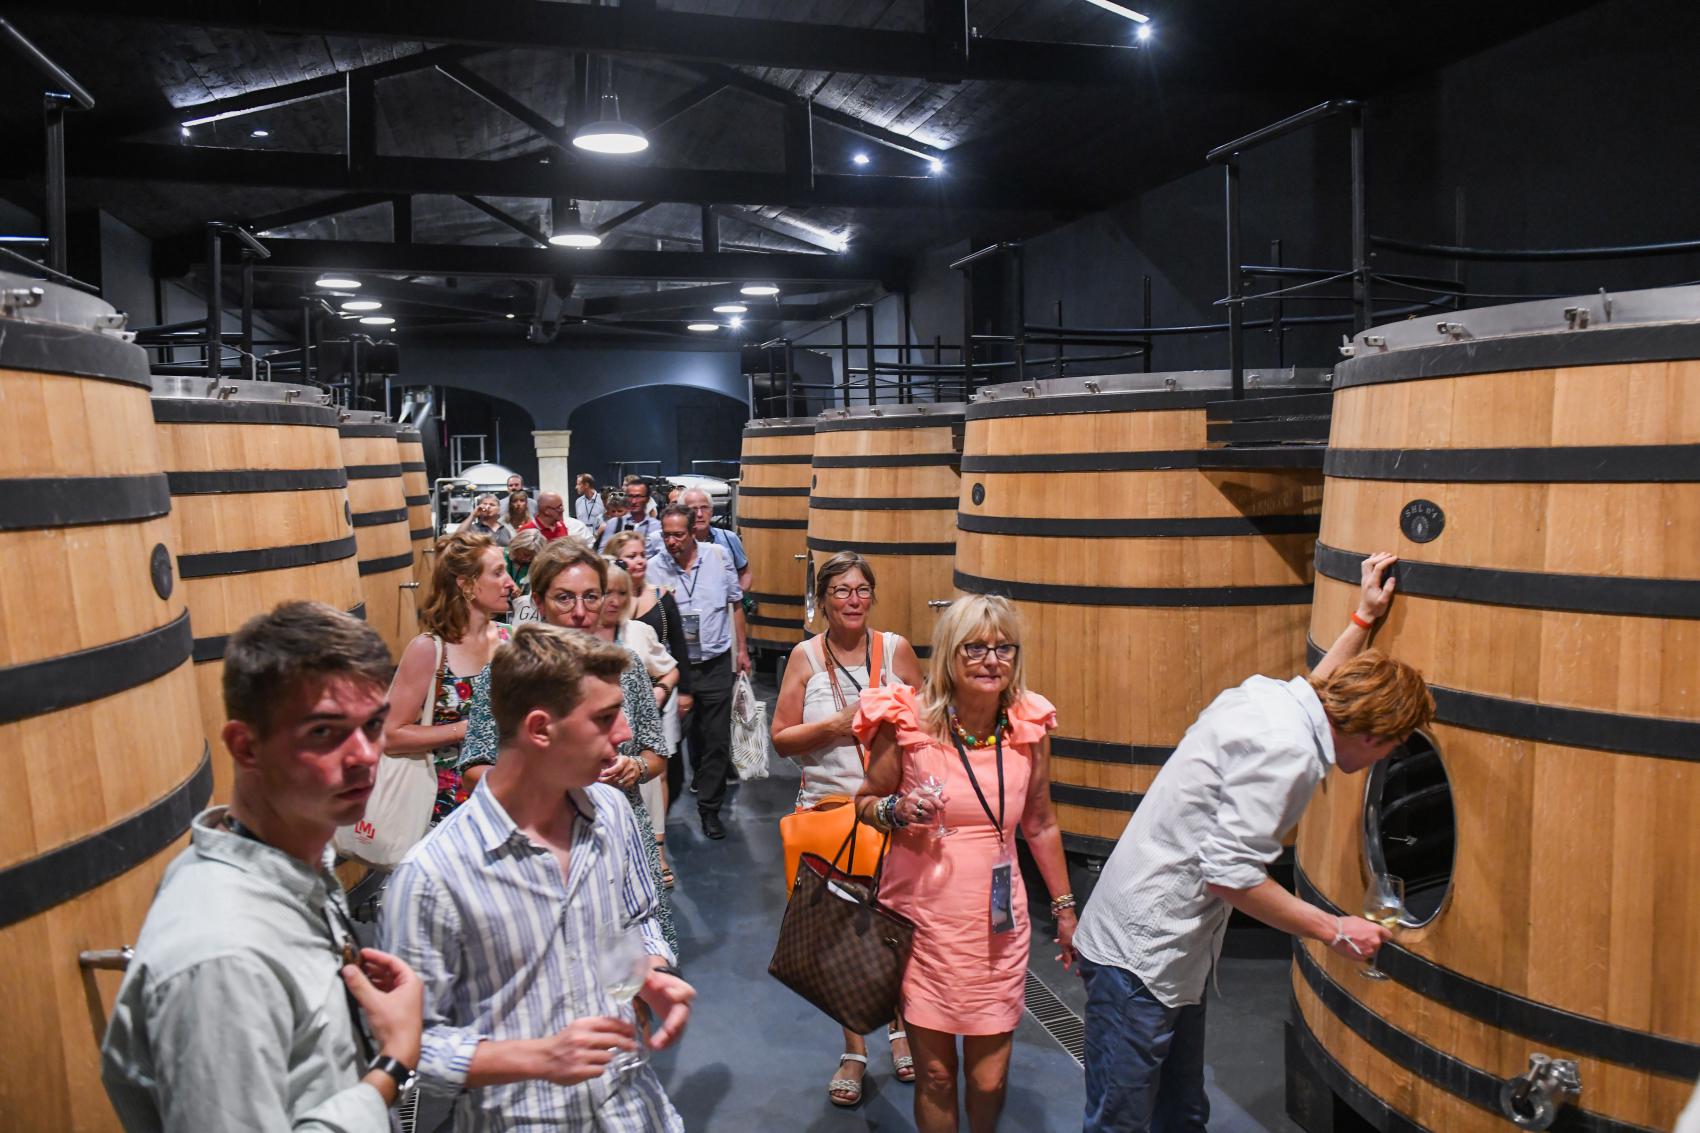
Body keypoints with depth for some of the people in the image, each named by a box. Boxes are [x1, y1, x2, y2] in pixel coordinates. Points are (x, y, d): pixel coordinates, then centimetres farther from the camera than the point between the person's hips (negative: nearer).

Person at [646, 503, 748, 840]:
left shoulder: (717, 557, -3)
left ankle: (709, 807, 18)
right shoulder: (654, 569, -6)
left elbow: (735, 604, 8)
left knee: (717, 739, 5)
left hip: (716, 663, 1)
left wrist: (742, 649, 8)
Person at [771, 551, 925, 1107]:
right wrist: (838, 725, -14)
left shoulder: (896, 649, 0)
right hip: (827, 807, 0)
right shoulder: (805, 656, -1)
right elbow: (781, 738, -2)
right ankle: (853, 1050, 27)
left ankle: (900, 1026, 36)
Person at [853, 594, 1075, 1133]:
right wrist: (896, 811, -18)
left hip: (997, 925, 2)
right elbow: (865, 802, 4)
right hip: (922, 920, -1)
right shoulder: (906, 721, -10)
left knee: (989, 1077, 8)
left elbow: (1040, 826, 11)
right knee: (934, 1073, 7)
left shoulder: (1030, 729, -3)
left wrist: (1064, 910, 16)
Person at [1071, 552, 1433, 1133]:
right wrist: (1334, 930, -13)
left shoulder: (1267, 694, 7)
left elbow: (1315, 694, 33)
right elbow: (1230, 873, -24)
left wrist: (1362, 620, 33)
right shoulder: (1285, 750, -22)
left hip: (1171, 953, 10)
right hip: (1139, 955, -10)